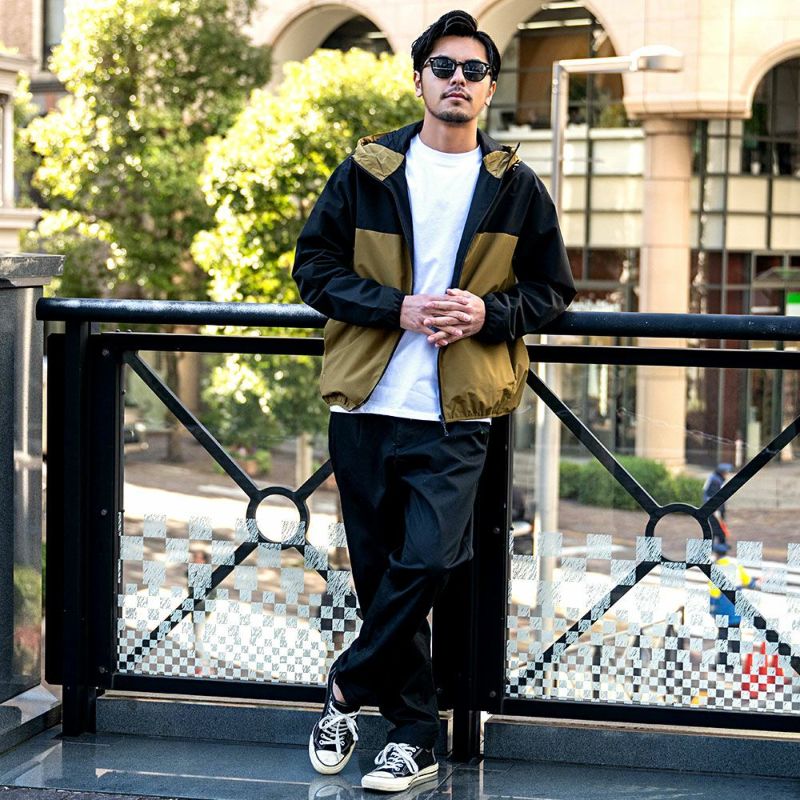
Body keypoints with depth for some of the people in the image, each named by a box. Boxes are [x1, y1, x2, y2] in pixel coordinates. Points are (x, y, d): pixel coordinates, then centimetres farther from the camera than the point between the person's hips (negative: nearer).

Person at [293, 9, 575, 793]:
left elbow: (552, 289, 11)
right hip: (366, 405, 1)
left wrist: (490, 312, -9)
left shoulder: (516, 188, 6)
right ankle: (414, 734, 18)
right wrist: (398, 307, -11)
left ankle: (348, 689, 8)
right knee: (381, 572, 6)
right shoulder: (366, 170, 4)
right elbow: (313, 266, 4)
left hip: (453, 415, -1)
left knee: (425, 562, -14)